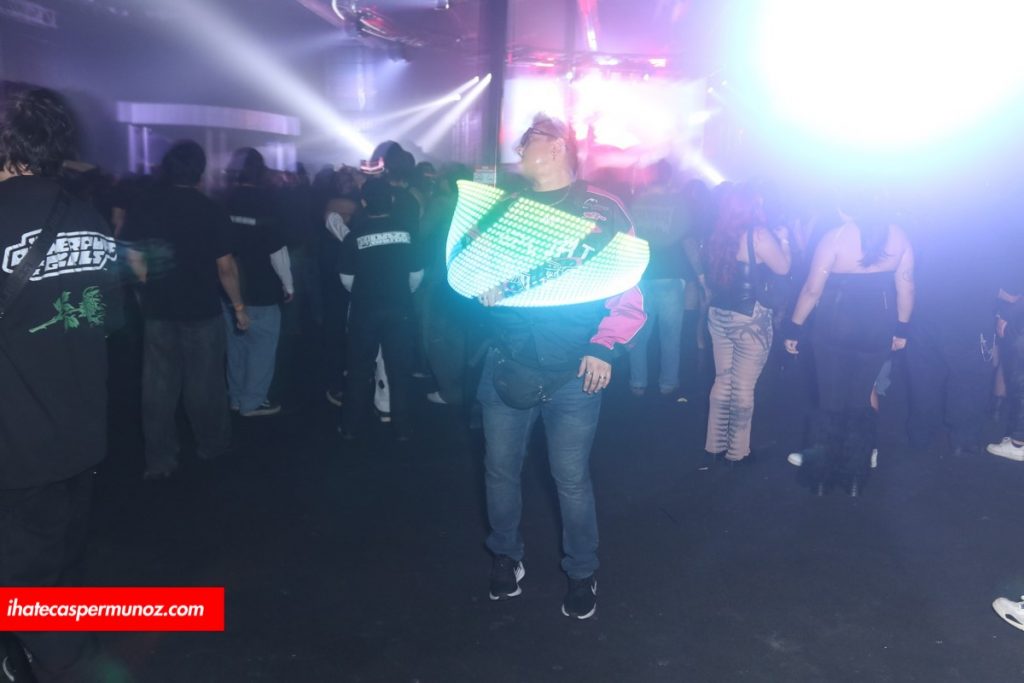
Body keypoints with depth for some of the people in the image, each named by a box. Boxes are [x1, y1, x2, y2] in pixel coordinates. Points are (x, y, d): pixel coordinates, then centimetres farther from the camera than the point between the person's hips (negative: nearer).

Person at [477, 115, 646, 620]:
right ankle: (505, 557, 35)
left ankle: (581, 573, 26)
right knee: (501, 469, 12)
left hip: (574, 372, -3)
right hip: (507, 363, 4)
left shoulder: (602, 211, 0)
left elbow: (632, 289, -3)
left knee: (572, 478, 4)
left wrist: (604, 348, -15)